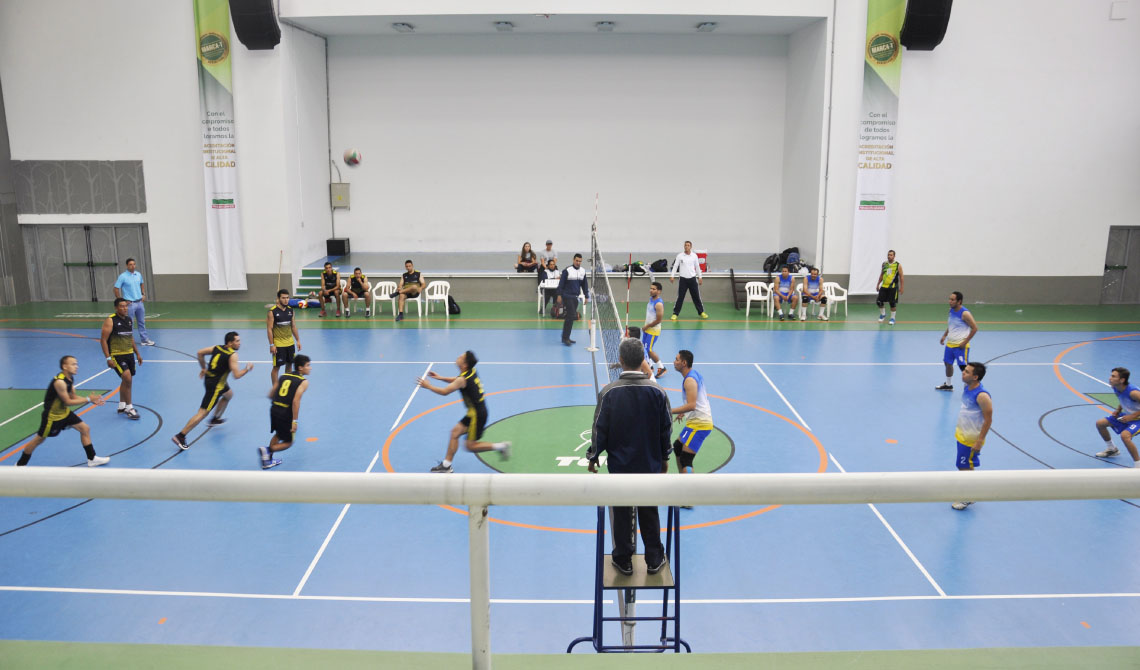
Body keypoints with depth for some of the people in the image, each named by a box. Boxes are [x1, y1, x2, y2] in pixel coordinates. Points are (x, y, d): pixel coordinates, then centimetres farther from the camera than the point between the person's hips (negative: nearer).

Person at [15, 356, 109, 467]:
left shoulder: (70, 378, -2)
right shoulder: (59, 382, -29)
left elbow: (73, 396, 4)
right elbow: (68, 402, -24)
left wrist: (92, 400, -8)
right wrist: (88, 399, -22)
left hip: (64, 412, 8)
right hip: (52, 415, -8)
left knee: (85, 429, 5)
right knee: (39, 440, 6)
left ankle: (92, 459, 14)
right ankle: (20, 464, 26)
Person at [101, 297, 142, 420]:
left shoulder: (128, 319, 11)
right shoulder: (110, 320, -11)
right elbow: (103, 340, -13)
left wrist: (137, 353, 19)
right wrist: (108, 358, -20)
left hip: (129, 354, 8)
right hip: (117, 355, -8)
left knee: (126, 381, 15)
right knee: (127, 378, -20)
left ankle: (121, 406, 30)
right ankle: (129, 408, -11)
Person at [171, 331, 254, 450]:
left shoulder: (217, 347, 4)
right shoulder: (232, 355, -18)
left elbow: (200, 353, 11)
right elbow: (237, 375, -22)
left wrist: (204, 368, 20)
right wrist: (247, 369, -5)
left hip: (209, 377, 10)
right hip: (215, 385, -10)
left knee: (229, 394, 34)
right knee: (203, 412, -6)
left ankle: (215, 419, 45)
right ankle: (180, 436, -7)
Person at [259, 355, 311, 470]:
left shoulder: (284, 376, 12)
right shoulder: (304, 381, -6)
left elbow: (271, 395, 13)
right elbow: (296, 401, -18)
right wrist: (295, 421, -17)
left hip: (274, 409, 6)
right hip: (286, 414, -6)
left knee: (278, 434, 30)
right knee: (288, 442, 12)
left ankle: (267, 461, 35)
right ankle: (267, 450, -11)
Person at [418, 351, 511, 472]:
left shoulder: (463, 379, -23)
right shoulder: (472, 371, 3)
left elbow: (444, 391, -16)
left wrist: (428, 386, -3)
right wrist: (440, 378, 21)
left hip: (477, 414, -9)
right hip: (475, 413, 9)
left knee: (471, 446, 1)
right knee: (455, 432, 11)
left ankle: (500, 446, 3)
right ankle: (446, 465, 16)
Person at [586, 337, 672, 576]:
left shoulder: (609, 391, -15)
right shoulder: (657, 391, -9)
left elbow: (600, 428, -9)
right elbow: (666, 429, -1)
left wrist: (593, 456, 6)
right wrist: (664, 457, 13)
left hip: (619, 464, -1)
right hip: (650, 464, 2)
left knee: (622, 512, 12)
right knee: (649, 512, 14)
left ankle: (623, 560, 23)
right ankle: (654, 560, 24)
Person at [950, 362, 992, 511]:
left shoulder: (982, 396, -26)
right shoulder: (968, 388, 2)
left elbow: (988, 420, -22)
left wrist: (979, 441, -22)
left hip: (971, 439, -8)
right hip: (961, 435, 9)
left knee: (965, 468, 2)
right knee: (964, 467, 18)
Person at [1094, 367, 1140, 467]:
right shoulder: (1115, 388, -8)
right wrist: (1118, 410, -2)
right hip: (1126, 415, 9)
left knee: (1124, 435, -35)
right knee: (1100, 423, 13)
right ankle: (1111, 449, 37)